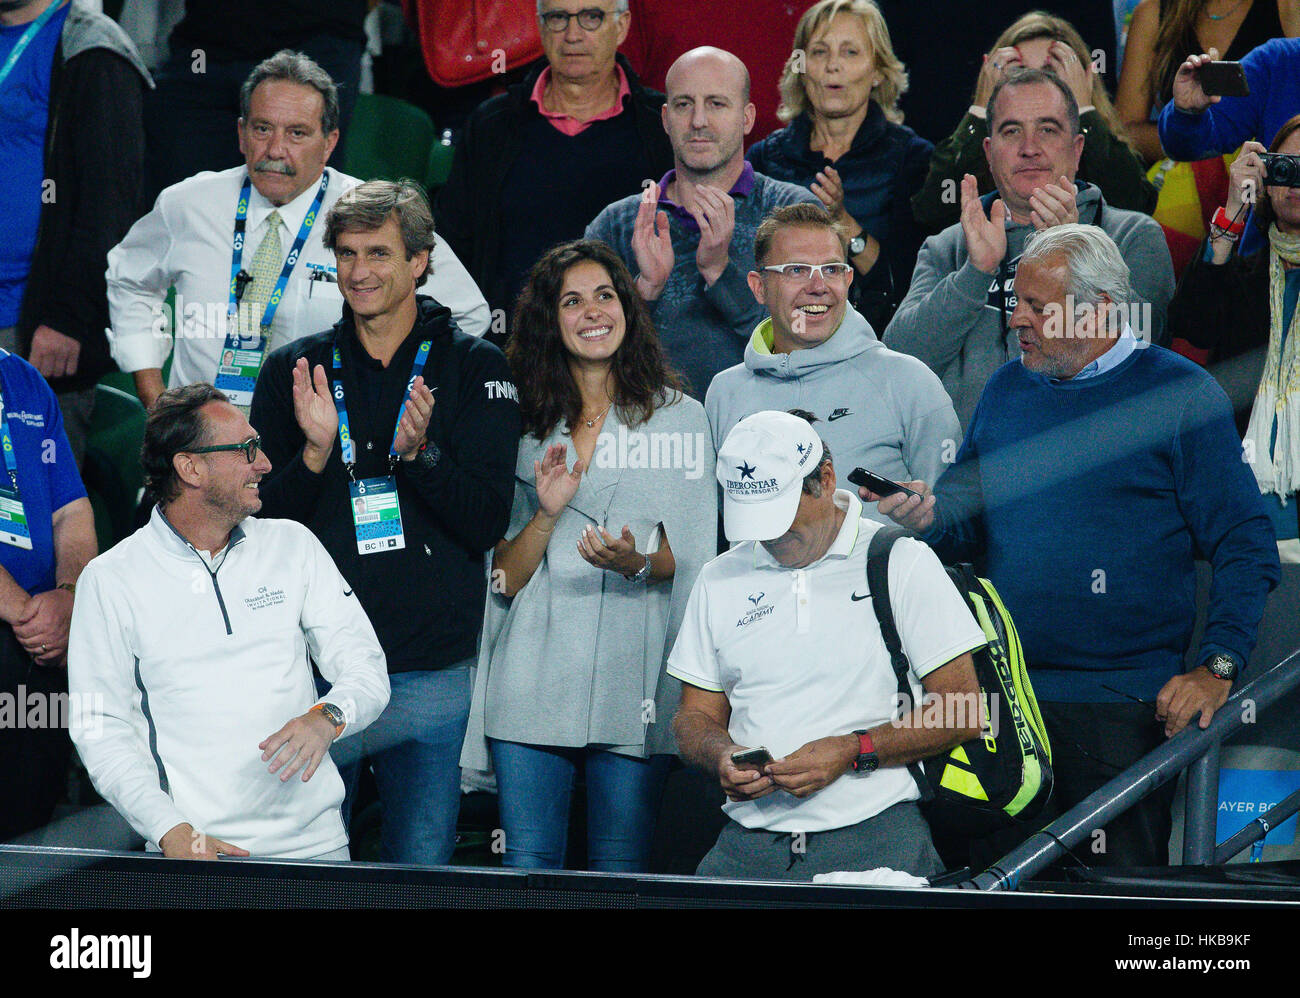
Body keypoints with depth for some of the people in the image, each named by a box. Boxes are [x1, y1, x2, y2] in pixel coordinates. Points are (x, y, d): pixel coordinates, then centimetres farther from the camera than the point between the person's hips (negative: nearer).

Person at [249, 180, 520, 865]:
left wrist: (419, 453, -19)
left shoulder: (475, 369, 4)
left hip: (431, 672, -1)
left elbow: (488, 524, -3)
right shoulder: (293, 370, 8)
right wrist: (315, 454, -14)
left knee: (422, 867, 1)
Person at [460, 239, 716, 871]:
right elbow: (507, 576, 9)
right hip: (533, 673, 2)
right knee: (528, 867, -1)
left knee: (621, 870, -1)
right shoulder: (526, 427, 14)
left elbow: (692, 553, 4)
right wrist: (547, 514, -8)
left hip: (633, 673, -2)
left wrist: (638, 563, -16)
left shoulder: (680, 417, 9)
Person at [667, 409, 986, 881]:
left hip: (873, 837, -3)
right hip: (750, 839, 3)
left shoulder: (903, 563, 5)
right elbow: (696, 717, 21)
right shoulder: (720, 579, 18)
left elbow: (963, 712, 0)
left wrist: (853, 751, -12)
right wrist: (723, 758, -3)